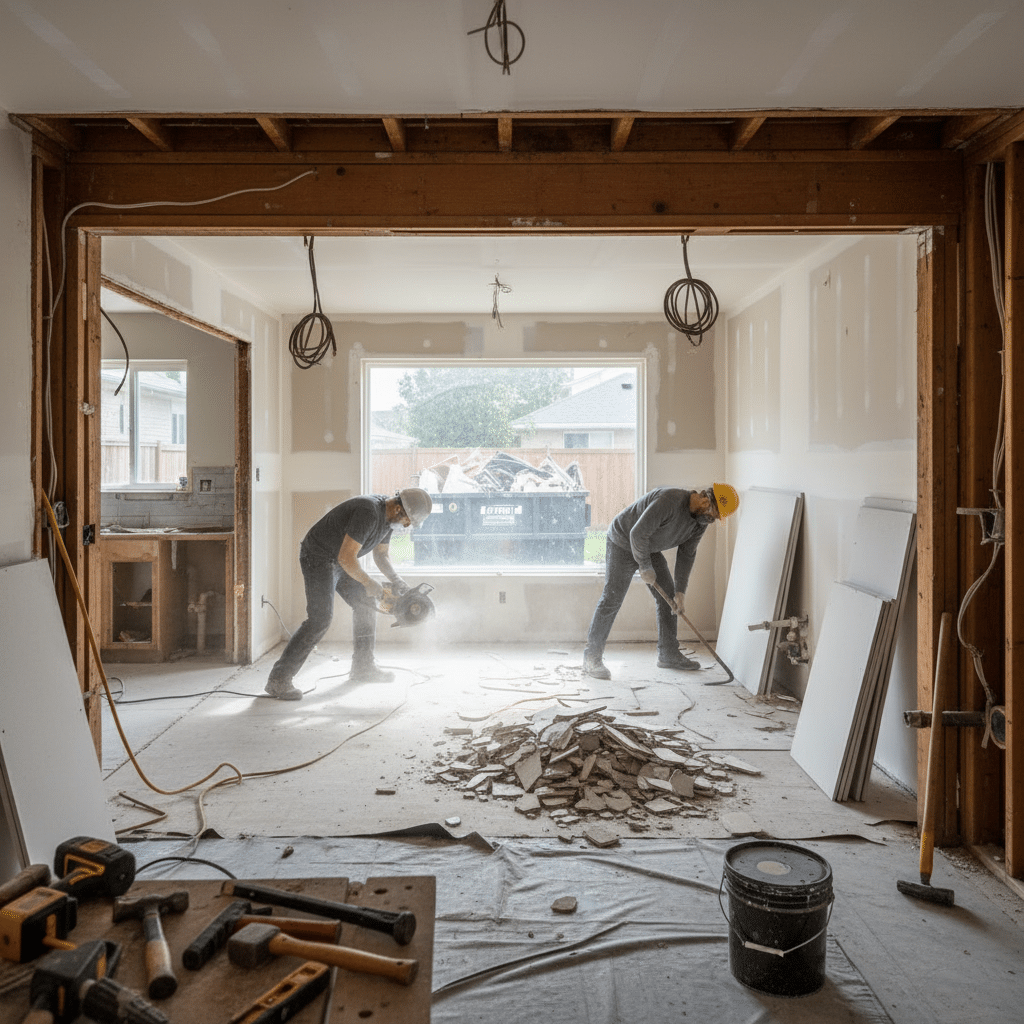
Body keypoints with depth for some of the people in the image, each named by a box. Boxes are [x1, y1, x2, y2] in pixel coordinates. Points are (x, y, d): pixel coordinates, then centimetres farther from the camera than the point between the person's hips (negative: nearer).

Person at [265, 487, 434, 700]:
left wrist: (396, 579, -2)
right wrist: (368, 583, -19)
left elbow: (381, 554, 13)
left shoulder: (388, 515, 1)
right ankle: (278, 679, -13)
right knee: (320, 619, -18)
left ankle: (363, 668, 22)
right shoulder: (368, 513, -30)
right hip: (318, 558, -10)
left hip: (339, 561, 10)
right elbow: (346, 557, -32)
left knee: (366, 604, 11)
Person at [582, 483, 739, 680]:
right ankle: (592, 659, -6)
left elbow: (686, 554, 1)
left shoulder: (701, 520, -6)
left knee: (668, 598, 6)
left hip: (650, 550, 8)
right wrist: (645, 568, -21)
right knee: (611, 600, -11)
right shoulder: (669, 500, -34)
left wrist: (680, 593, -4)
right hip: (623, 543, -8)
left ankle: (669, 654, 18)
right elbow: (638, 534, -33)